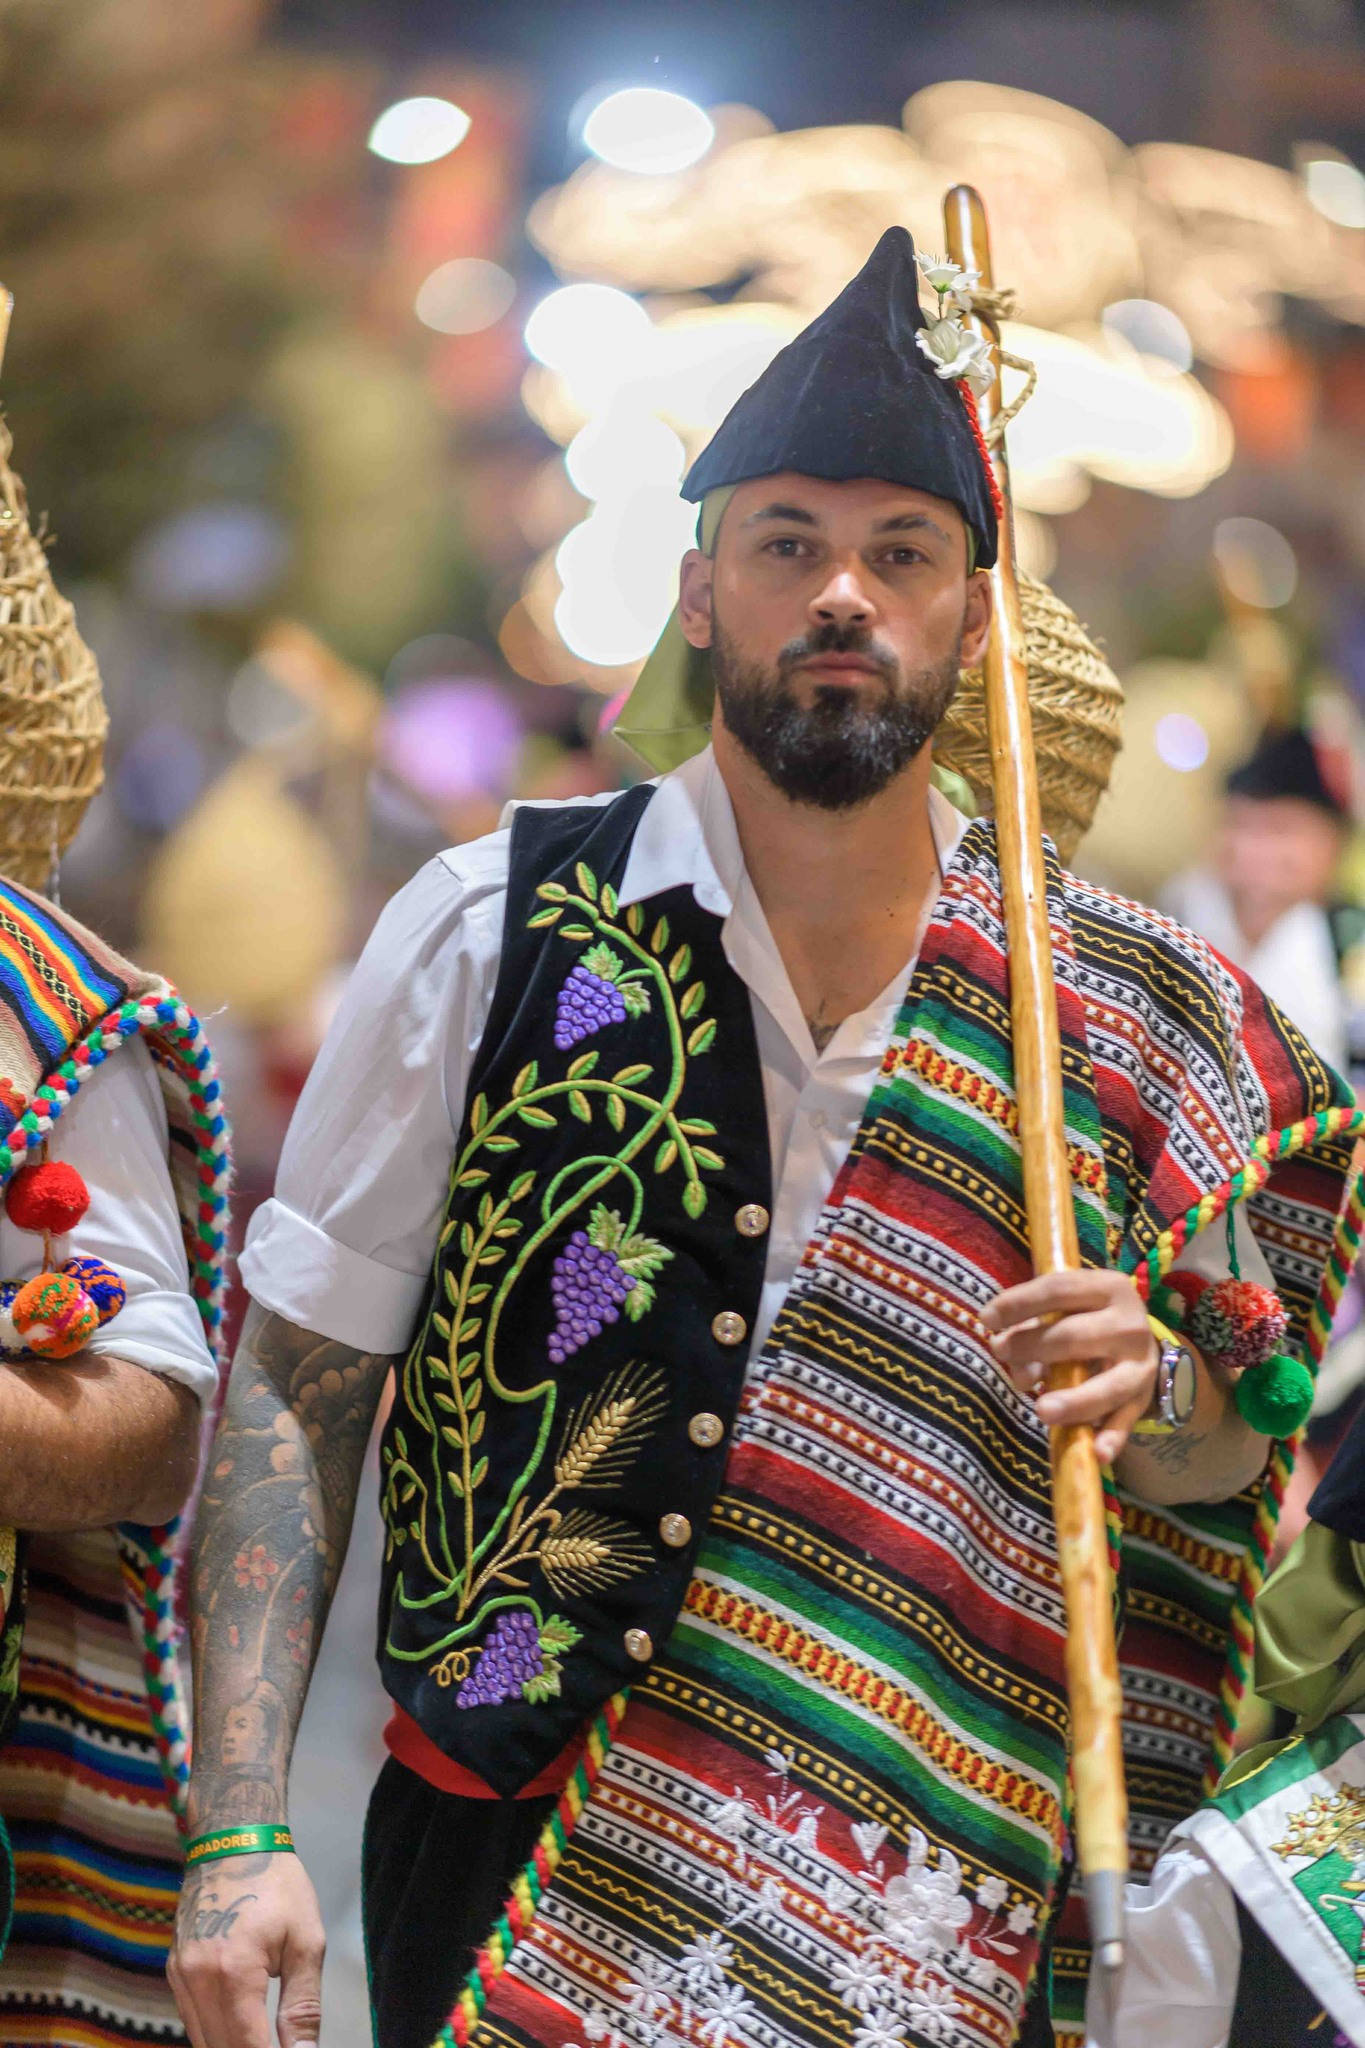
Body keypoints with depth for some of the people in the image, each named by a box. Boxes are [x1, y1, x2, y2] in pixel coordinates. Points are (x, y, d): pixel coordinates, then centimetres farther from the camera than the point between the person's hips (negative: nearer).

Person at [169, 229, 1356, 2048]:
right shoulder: (490, 929, -3)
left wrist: (1156, 1392, -14)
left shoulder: (1117, 1016, 2)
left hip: (916, 1874, 2)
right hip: (510, 1837, -1)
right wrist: (240, 1837, -12)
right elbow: (295, 1386, -3)